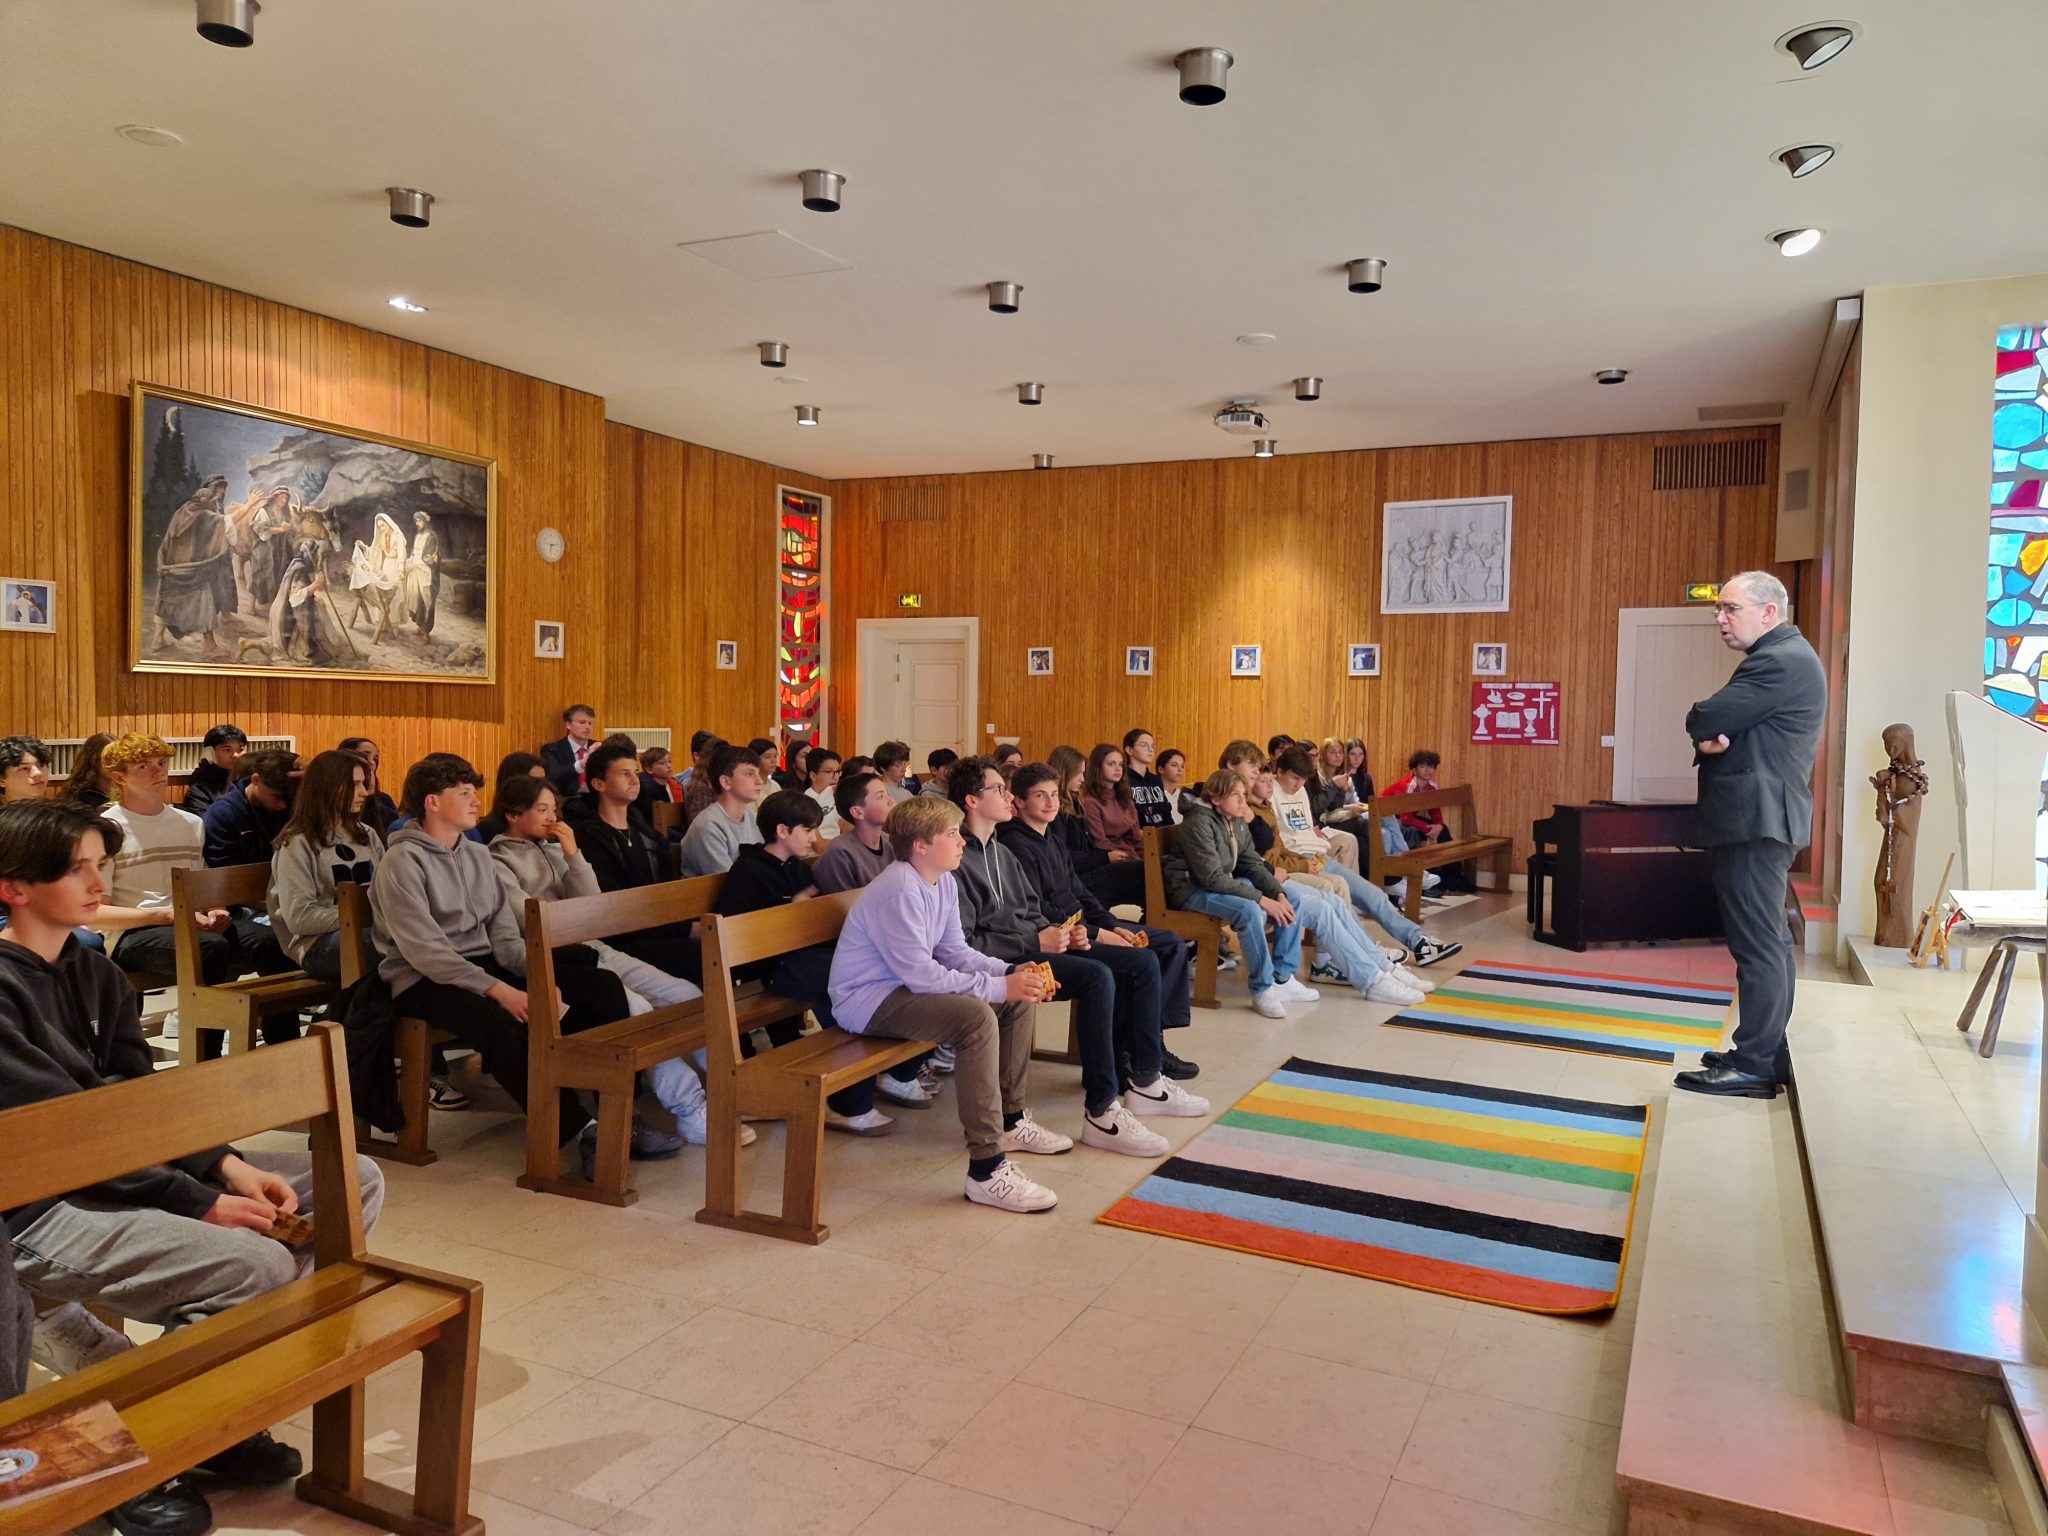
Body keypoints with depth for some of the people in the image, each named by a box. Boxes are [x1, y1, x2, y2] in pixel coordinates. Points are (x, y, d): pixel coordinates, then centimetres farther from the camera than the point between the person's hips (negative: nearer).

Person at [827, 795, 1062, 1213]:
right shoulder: (899, 892, -24)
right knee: (977, 1017, -32)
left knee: (1018, 1000, 10)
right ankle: (987, 1170, -29)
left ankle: (1009, 1119, 24)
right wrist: (998, 985, -23)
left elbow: (956, 952, 10)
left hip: (905, 987, 10)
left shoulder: (943, 882, 6)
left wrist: (1013, 974, -6)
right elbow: (921, 975, -27)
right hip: (867, 1001, -10)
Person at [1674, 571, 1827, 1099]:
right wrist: (1711, 739, -8)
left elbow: (1701, 721, -20)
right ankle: (1768, 1051, 22)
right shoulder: (1784, 657, 20)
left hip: (1754, 819, -11)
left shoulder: (1780, 662, -15)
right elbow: (1707, 728, 13)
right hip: (1763, 818, 11)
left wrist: (1706, 730, 2)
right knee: (1771, 940, 14)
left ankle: (1754, 1065, -4)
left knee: (1757, 943, -8)